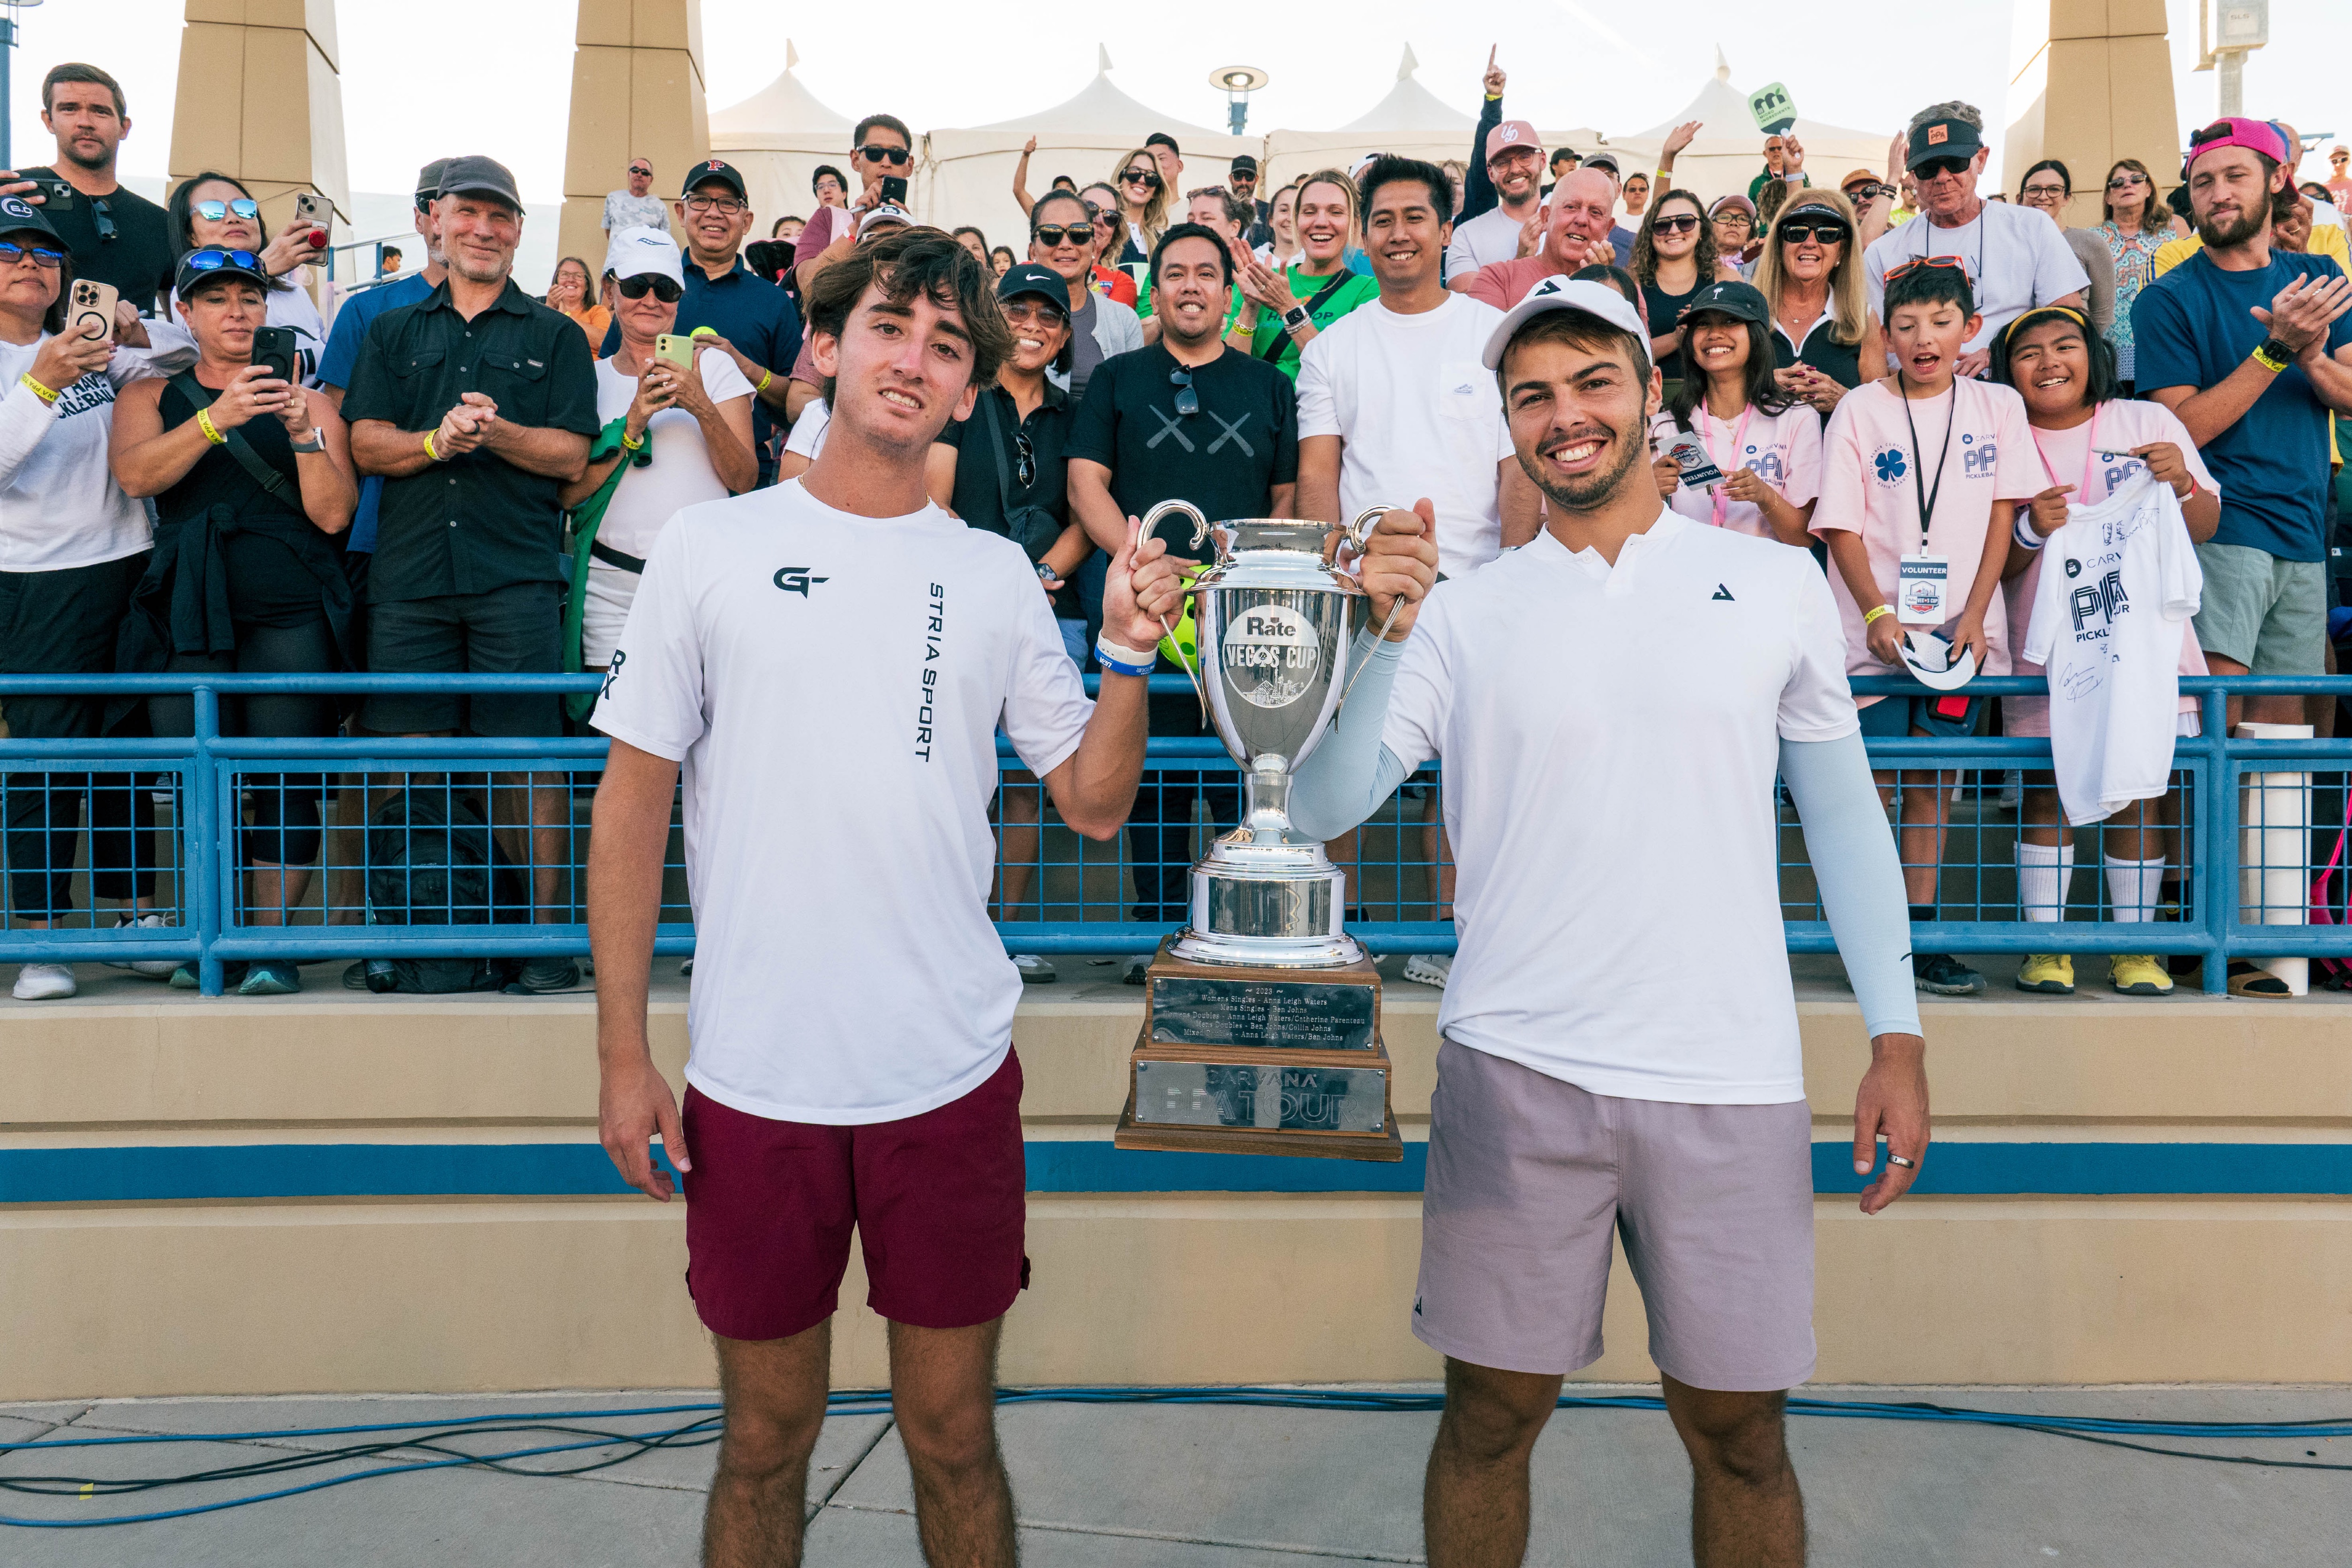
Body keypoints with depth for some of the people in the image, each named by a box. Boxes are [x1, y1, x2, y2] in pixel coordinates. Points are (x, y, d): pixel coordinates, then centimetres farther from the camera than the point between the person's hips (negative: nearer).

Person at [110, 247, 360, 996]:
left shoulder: (306, 399, 15)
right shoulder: (149, 395, 18)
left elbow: (334, 514, 4)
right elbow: (135, 475, -4)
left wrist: (303, 433, -9)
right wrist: (218, 418, -16)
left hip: (291, 614, -1)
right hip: (189, 614, 1)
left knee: (286, 779, -6)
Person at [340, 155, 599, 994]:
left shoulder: (554, 337, 13)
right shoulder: (393, 333, 19)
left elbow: (570, 454, 3)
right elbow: (366, 443, 8)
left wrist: (496, 431, -15)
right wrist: (438, 439, -11)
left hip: (516, 576, -2)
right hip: (409, 575, 3)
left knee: (526, 752, -4)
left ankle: (544, 929, 2)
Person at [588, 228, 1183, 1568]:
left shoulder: (996, 576, 5)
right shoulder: (714, 548, 1)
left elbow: (1095, 805, 6)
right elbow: (634, 805, 1)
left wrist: (1130, 655, -10)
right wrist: (625, 1053, -2)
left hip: (954, 1076, 1)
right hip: (754, 1081, -1)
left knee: (954, 1436, 14)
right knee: (767, 1438, 15)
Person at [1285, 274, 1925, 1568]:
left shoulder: (1777, 583, 6)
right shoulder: (1463, 612, 3)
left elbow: (1842, 812, 10)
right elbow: (1322, 808, -3)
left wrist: (1898, 1036, 5)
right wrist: (1379, 639, -16)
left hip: (1730, 1080, 1)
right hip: (1516, 1071, 0)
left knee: (1737, 1428, 12)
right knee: (1490, 1413, 11)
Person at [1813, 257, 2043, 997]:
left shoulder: (1997, 407, 8)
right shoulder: (1859, 410, 2)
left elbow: (2002, 519, 5)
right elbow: (1841, 525, -2)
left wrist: (1974, 618, -6)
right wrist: (1878, 613, -14)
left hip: (1960, 630, 2)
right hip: (1877, 626, -2)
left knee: (1931, 783, 7)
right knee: (1872, 785, -2)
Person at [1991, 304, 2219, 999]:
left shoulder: (2148, 422, 9)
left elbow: (2206, 528, 9)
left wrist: (2181, 484, -11)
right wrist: (2030, 530, -18)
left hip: (2146, 637, 1)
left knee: (2138, 791, -1)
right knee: (2046, 788, -4)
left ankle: (2135, 947, 7)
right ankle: (2046, 945, 4)